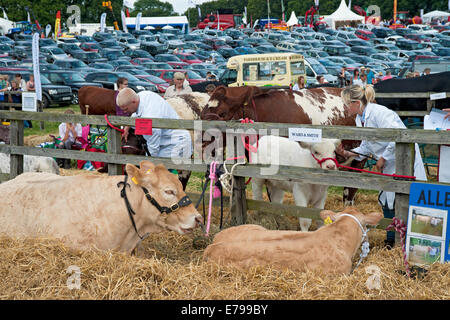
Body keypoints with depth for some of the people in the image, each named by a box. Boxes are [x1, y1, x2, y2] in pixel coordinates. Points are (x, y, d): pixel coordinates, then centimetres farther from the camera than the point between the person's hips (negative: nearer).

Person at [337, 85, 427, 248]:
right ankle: (391, 241, 25)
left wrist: (383, 158, -21)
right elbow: (367, 147, 10)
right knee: (386, 201, 12)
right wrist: (347, 153, -5)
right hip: (389, 165, 9)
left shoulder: (378, 112, -25)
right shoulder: (360, 119, 5)